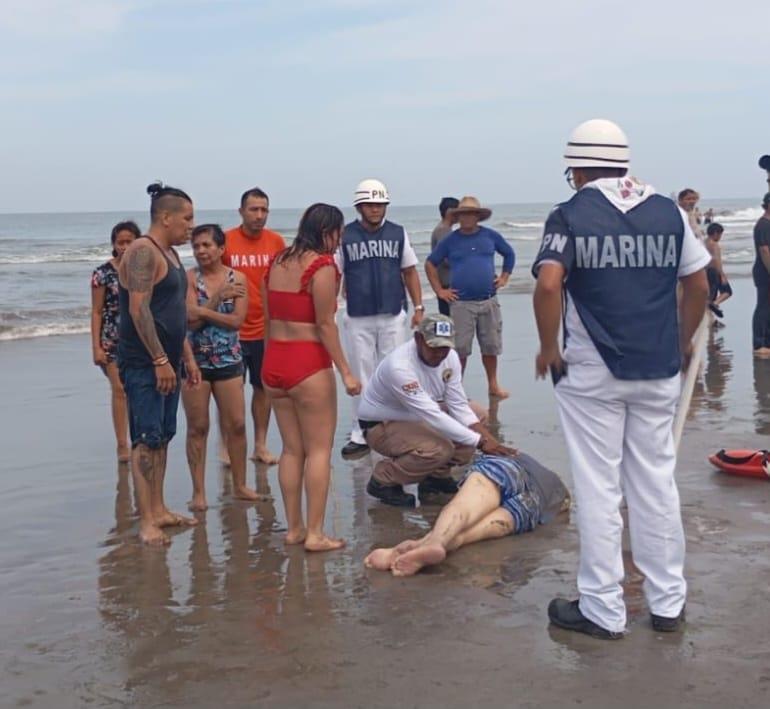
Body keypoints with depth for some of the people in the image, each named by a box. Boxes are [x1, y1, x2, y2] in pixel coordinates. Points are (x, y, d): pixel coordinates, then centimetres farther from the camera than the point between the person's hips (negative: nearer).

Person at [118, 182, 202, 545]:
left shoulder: (170, 254, 16)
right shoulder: (143, 252, -13)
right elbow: (138, 310, -21)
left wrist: (187, 358, 19)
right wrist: (160, 360, -22)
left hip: (167, 361, 10)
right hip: (144, 364, -10)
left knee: (162, 437, 13)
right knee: (146, 439, -7)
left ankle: (159, 510, 21)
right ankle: (146, 522, -4)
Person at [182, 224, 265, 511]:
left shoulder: (237, 278, 1)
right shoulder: (189, 278, -3)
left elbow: (237, 320, -10)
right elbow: (191, 319, -13)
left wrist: (203, 312, -16)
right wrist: (218, 297, -18)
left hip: (228, 360, 2)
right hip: (195, 360, -1)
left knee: (236, 425, 5)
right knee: (198, 427, 4)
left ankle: (240, 485, 19)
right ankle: (198, 492, 12)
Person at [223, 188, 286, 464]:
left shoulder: (276, 241, 1)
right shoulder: (225, 240, -6)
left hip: (266, 330, 3)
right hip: (233, 330, -2)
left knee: (263, 387, 10)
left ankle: (260, 445, 21)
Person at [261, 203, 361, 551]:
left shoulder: (276, 262, 12)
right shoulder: (322, 266, -10)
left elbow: (267, 320, 14)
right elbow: (325, 325, -13)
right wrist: (346, 371, -11)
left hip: (273, 362, 7)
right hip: (308, 363, -7)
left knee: (292, 449, 14)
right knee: (319, 449, 1)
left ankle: (294, 528, 18)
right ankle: (315, 533, 1)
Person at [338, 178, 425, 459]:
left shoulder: (398, 234, 4)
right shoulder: (345, 236, -1)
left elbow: (410, 272, 9)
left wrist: (418, 307, 4)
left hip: (393, 317, 1)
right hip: (358, 320, -1)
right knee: (361, 378, 5)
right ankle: (361, 434, 11)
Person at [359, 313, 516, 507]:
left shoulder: (450, 357, -11)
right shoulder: (400, 366, -35)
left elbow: (458, 405, -8)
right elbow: (432, 416, -37)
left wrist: (487, 437, -25)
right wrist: (480, 442, -37)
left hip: (416, 418, 8)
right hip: (382, 426, -8)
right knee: (440, 450, -31)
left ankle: (437, 475, 9)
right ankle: (383, 481, -8)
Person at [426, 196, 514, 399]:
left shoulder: (490, 236, 6)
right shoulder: (450, 241, 3)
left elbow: (509, 254, 20)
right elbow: (430, 264, 10)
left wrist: (504, 277, 11)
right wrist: (439, 290, 5)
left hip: (489, 302, 2)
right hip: (461, 304, -2)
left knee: (490, 346, 8)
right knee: (460, 349, -1)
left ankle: (493, 385, 20)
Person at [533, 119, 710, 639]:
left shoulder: (571, 215, -7)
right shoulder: (669, 212, 5)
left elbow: (548, 285, -21)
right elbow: (698, 285, 6)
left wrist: (549, 349, -9)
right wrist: (684, 342, 19)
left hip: (592, 374, -4)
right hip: (659, 372, 4)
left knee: (598, 490, 4)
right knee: (657, 484, 14)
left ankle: (603, 610, 12)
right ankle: (668, 603, 23)